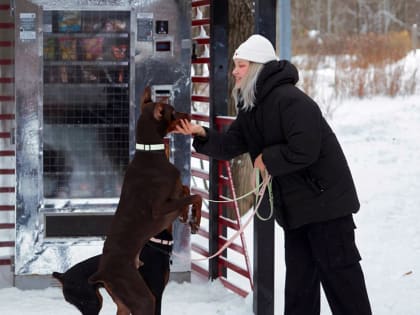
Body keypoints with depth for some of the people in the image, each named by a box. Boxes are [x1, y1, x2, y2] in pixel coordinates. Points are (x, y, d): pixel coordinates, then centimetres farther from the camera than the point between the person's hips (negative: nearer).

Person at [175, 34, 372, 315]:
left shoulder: (290, 101, -22)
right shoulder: (251, 109, 10)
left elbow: (304, 150, -29)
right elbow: (230, 146, 8)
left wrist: (267, 160, -16)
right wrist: (202, 135, -10)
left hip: (325, 198, -10)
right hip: (295, 203, 10)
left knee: (338, 270, -5)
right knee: (299, 273, 15)